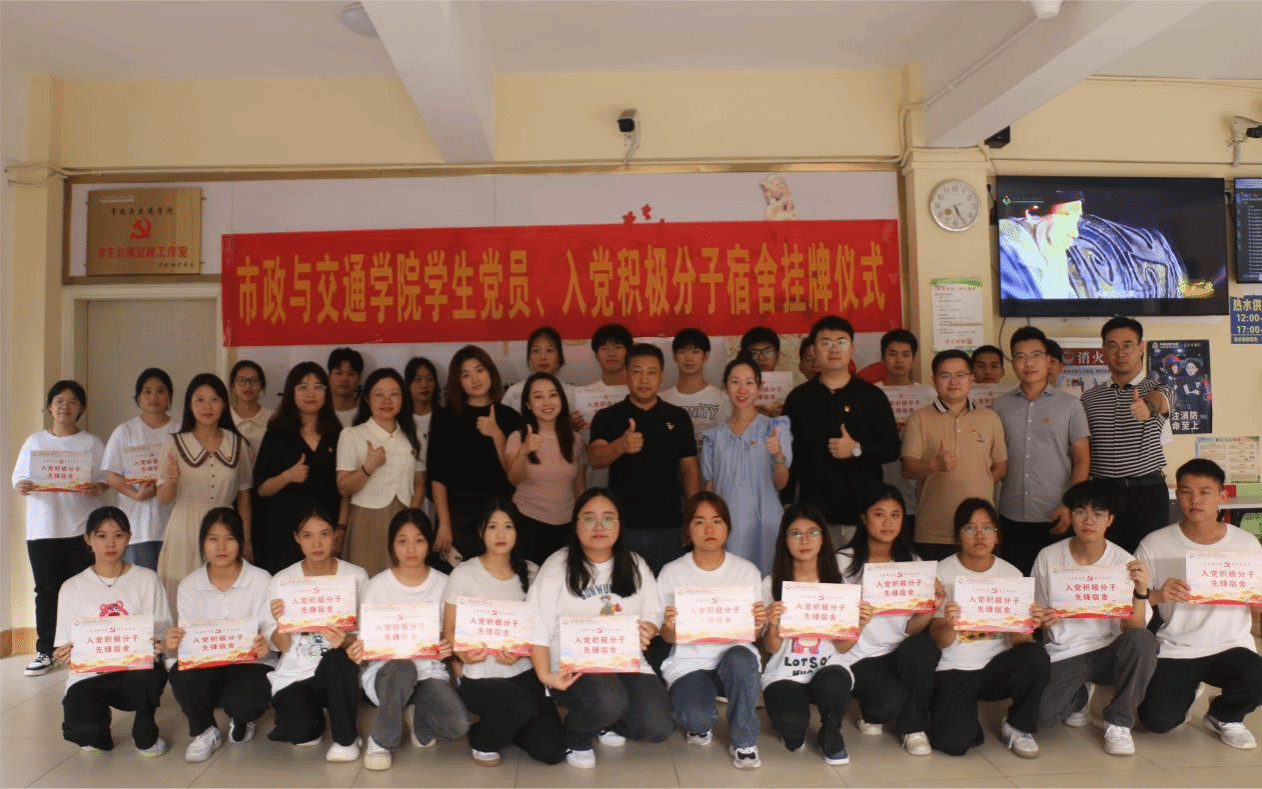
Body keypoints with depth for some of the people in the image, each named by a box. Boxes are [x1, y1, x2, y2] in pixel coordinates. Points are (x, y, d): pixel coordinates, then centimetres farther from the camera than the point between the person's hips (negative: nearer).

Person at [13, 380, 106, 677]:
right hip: (42, 528, 2)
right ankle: (45, 651, 12)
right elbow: (19, 478, 10)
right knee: (46, 590, 5)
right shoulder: (34, 441, 10)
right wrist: (21, 486, -13)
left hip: (80, 528, -2)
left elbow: (105, 479, 3)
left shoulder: (91, 443, 5)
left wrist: (96, 489, -18)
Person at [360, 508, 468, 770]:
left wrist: (448, 647, -17)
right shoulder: (378, 585, -4)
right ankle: (381, 741, -12)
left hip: (429, 670, 1)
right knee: (402, 669, -39)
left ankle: (420, 715, 10)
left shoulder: (442, 584, 0)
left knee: (457, 725, -26)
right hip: (385, 670, -1)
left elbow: (450, 636, 6)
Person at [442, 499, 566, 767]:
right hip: (479, 677, -4)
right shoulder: (463, 573, -5)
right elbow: (449, 629, 0)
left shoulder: (530, 572, 4)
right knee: (524, 706, -34)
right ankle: (482, 739, 1)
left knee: (552, 751, -9)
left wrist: (521, 651, -13)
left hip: (524, 671, 4)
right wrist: (462, 653, -22)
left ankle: (503, 722, 23)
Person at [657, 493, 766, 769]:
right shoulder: (672, 573, -3)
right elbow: (667, 637, 0)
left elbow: (753, 635, 4)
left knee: (742, 659, -36)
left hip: (734, 656, 1)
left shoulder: (747, 571, 0)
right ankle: (699, 723, 10)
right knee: (696, 718, -31)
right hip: (689, 663, -1)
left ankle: (744, 742, -12)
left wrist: (759, 624, -20)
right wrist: (670, 626, -24)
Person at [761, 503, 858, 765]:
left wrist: (857, 623, -15)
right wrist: (772, 625, -22)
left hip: (827, 669, 1)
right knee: (790, 722, -30)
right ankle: (794, 732, 10)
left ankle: (831, 738, -1)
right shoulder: (771, 584, -2)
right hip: (784, 674, -1)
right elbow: (771, 648, -2)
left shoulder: (837, 581, 2)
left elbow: (842, 647, 3)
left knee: (833, 682, -34)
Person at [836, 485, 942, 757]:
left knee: (924, 647, -30)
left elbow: (911, 628, -3)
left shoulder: (912, 562, 6)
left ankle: (913, 727, -5)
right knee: (891, 699, -31)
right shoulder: (845, 561, -5)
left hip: (901, 652, 3)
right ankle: (871, 714, 9)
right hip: (859, 657, -3)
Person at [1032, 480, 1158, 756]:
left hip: (1108, 651, 0)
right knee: (1040, 715, -26)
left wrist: (1140, 591, -29)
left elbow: (1133, 629, -13)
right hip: (1062, 654, 0)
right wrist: (1041, 620, -20)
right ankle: (1079, 697, 14)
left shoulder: (1124, 562, -7)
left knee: (1143, 640, -33)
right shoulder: (1048, 558, -6)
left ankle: (1119, 722, -8)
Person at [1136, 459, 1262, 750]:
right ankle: (1188, 689, 22)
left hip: (1230, 646, 1)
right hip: (1173, 650, -1)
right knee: (1157, 719, -16)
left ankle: (1224, 716, 8)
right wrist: (1156, 595, -26)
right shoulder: (1154, 545, -6)